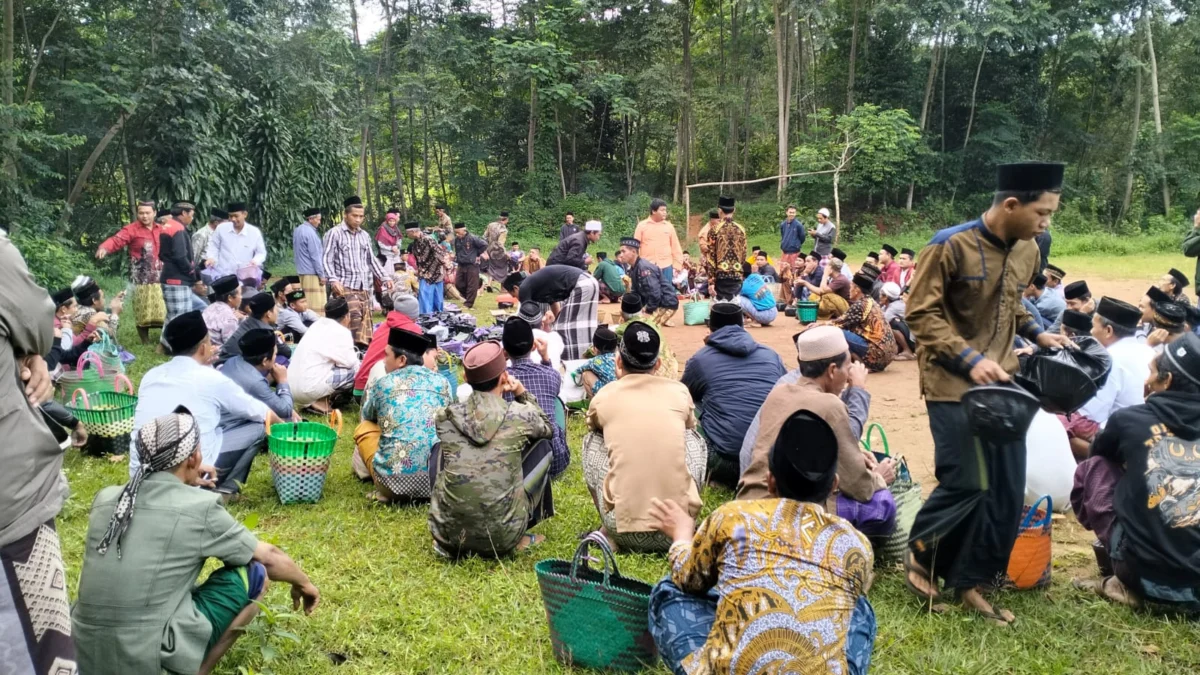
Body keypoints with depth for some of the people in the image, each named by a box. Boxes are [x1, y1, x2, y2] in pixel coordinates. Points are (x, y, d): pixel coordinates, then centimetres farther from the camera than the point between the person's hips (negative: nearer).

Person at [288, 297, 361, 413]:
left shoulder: (317, 325, 16)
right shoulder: (340, 332, -8)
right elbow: (351, 362, -7)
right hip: (310, 388, -9)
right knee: (357, 370, -5)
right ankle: (322, 401, -5)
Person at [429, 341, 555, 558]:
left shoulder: (445, 416, 2)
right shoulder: (520, 414, -3)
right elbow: (548, 429, 21)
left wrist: (493, 395, 20)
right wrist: (522, 394, 18)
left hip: (448, 535, 2)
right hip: (503, 538, -1)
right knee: (541, 445, 18)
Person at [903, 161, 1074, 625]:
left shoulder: (1027, 252, 7)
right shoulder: (950, 246, -14)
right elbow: (921, 313, -14)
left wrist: (1037, 333, 4)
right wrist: (969, 359, -23)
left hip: (1001, 383, 7)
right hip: (953, 384, -7)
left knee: (1008, 490, 6)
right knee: (967, 483, -9)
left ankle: (970, 582, 21)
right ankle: (919, 554, 17)